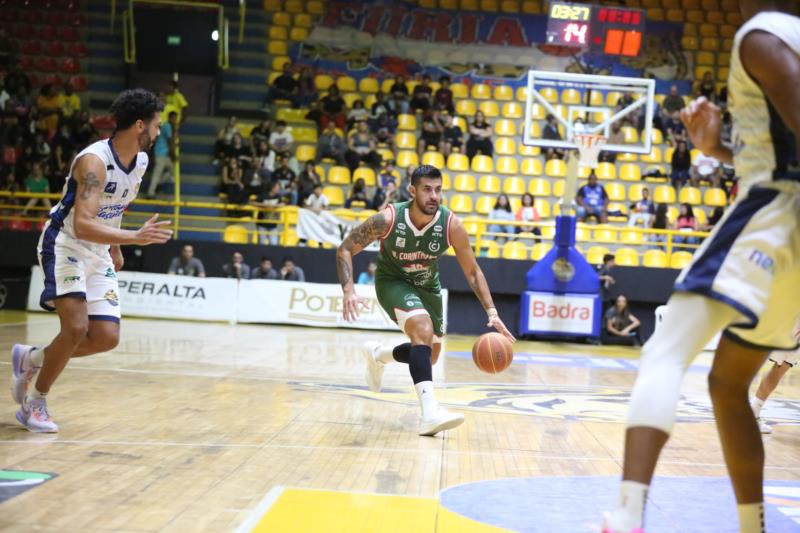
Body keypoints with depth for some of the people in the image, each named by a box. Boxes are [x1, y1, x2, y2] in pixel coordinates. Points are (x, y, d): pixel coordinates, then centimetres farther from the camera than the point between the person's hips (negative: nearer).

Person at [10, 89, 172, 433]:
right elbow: (82, 225, -34)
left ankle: (30, 359, 22)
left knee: (106, 337, -2)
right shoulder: (94, 160, -24)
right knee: (76, 328, -20)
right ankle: (35, 402, 2)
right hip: (65, 246, -8)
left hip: (99, 254, 8)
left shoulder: (140, 161, 2)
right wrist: (135, 237, -43)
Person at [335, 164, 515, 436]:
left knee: (429, 355, 13)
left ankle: (376, 355, 43)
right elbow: (345, 249, -20)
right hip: (392, 281, -4)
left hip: (427, 286, 5)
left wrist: (491, 311, -22)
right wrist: (349, 290, -35)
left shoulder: (451, 225, -24)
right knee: (424, 330, -32)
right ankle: (430, 412, -38)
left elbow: (472, 271, -12)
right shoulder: (388, 219, -29)